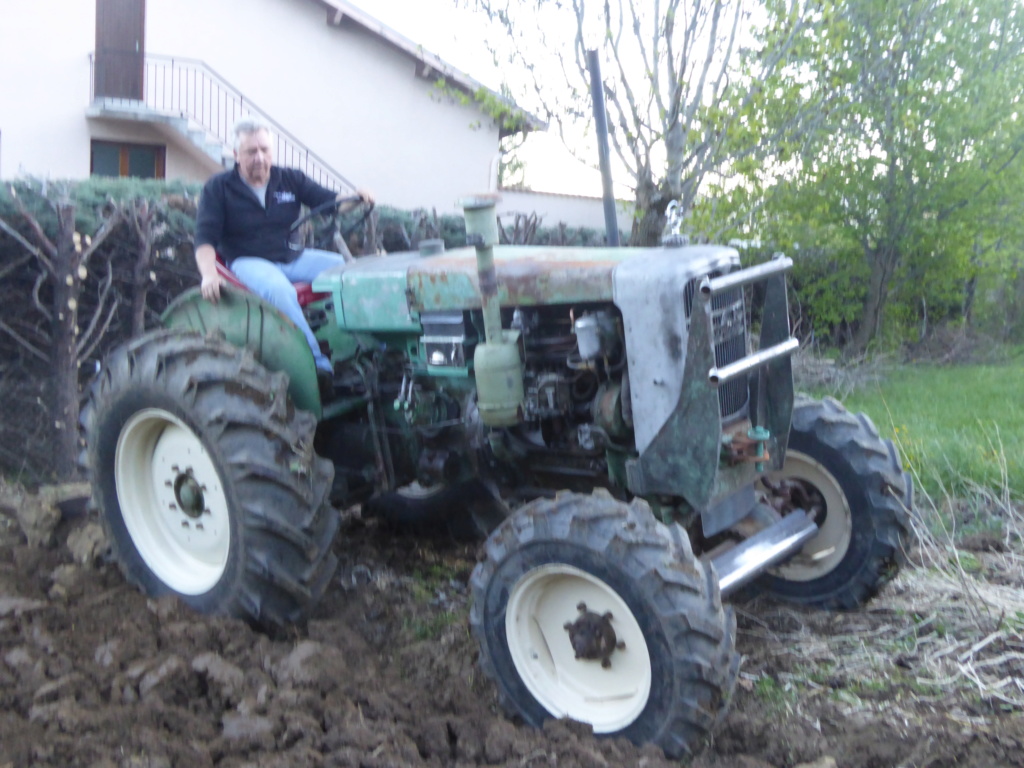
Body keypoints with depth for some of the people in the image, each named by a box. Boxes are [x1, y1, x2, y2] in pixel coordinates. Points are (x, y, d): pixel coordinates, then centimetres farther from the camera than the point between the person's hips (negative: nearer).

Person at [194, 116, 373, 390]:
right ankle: (317, 363, -39)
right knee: (279, 290, -39)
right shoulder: (218, 188, -1)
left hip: (293, 257, 4)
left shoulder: (290, 179, 9)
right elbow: (205, 239, -8)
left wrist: (355, 198, -20)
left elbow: (330, 201, 4)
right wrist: (209, 274, -28)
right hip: (249, 262, -4)